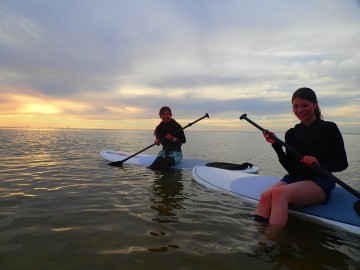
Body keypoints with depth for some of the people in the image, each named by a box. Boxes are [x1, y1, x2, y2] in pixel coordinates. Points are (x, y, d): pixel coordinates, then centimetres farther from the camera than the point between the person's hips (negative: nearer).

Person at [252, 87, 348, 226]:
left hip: (320, 182, -3)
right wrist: (276, 145, -4)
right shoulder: (291, 133, 13)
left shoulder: (329, 128, 5)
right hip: (294, 178, 4)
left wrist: (319, 163, -18)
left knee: (279, 192, -34)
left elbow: (342, 164, 3)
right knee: (265, 195, -29)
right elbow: (291, 168, 8)